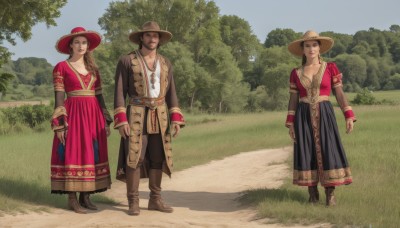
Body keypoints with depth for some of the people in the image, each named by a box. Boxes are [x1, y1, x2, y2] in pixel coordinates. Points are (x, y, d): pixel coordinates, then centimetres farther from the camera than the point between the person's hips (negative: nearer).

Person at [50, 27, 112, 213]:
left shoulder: (93, 68, 14)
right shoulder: (61, 67, -1)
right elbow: (59, 98, -5)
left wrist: (105, 120, 11)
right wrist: (59, 124, -12)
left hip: (93, 115, 5)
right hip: (74, 114, -5)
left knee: (91, 154, 4)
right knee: (73, 154, -5)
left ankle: (85, 196, 11)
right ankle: (72, 199, -1)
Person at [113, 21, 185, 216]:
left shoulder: (165, 63, 10)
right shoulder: (126, 61, -4)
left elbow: (171, 94, 9)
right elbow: (119, 93, -6)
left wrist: (176, 120, -1)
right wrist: (121, 121, -15)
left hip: (159, 117, 4)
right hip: (136, 115, -4)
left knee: (157, 158, 5)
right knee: (134, 157, -8)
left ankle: (155, 200, 14)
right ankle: (133, 202, -1)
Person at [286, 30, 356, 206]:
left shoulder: (330, 68, 3)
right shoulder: (296, 73, 6)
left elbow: (339, 94, 2)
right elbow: (293, 99, 8)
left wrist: (349, 116, -7)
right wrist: (290, 124, 1)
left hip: (324, 115, -1)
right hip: (303, 117, 1)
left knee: (328, 152, -8)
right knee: (307, 153, 0)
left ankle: (330, 195, -3)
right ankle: (312, 193, 9)